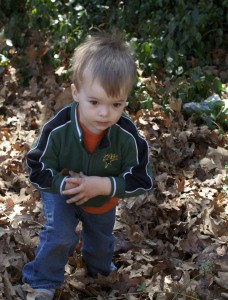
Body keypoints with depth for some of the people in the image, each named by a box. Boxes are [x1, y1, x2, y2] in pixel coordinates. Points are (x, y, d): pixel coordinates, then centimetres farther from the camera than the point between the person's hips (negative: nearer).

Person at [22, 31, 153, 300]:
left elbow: (142, 180, -27)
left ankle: (99, 267, 61)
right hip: (62, 193, -2)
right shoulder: (57, 129, -37)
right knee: (60, 236, -18)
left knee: (101, 239, 26)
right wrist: (64, 183, -39)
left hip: (104, 201, 2)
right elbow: (37, 170, -25)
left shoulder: (127, 135, -37)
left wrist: (104, 185, -38)